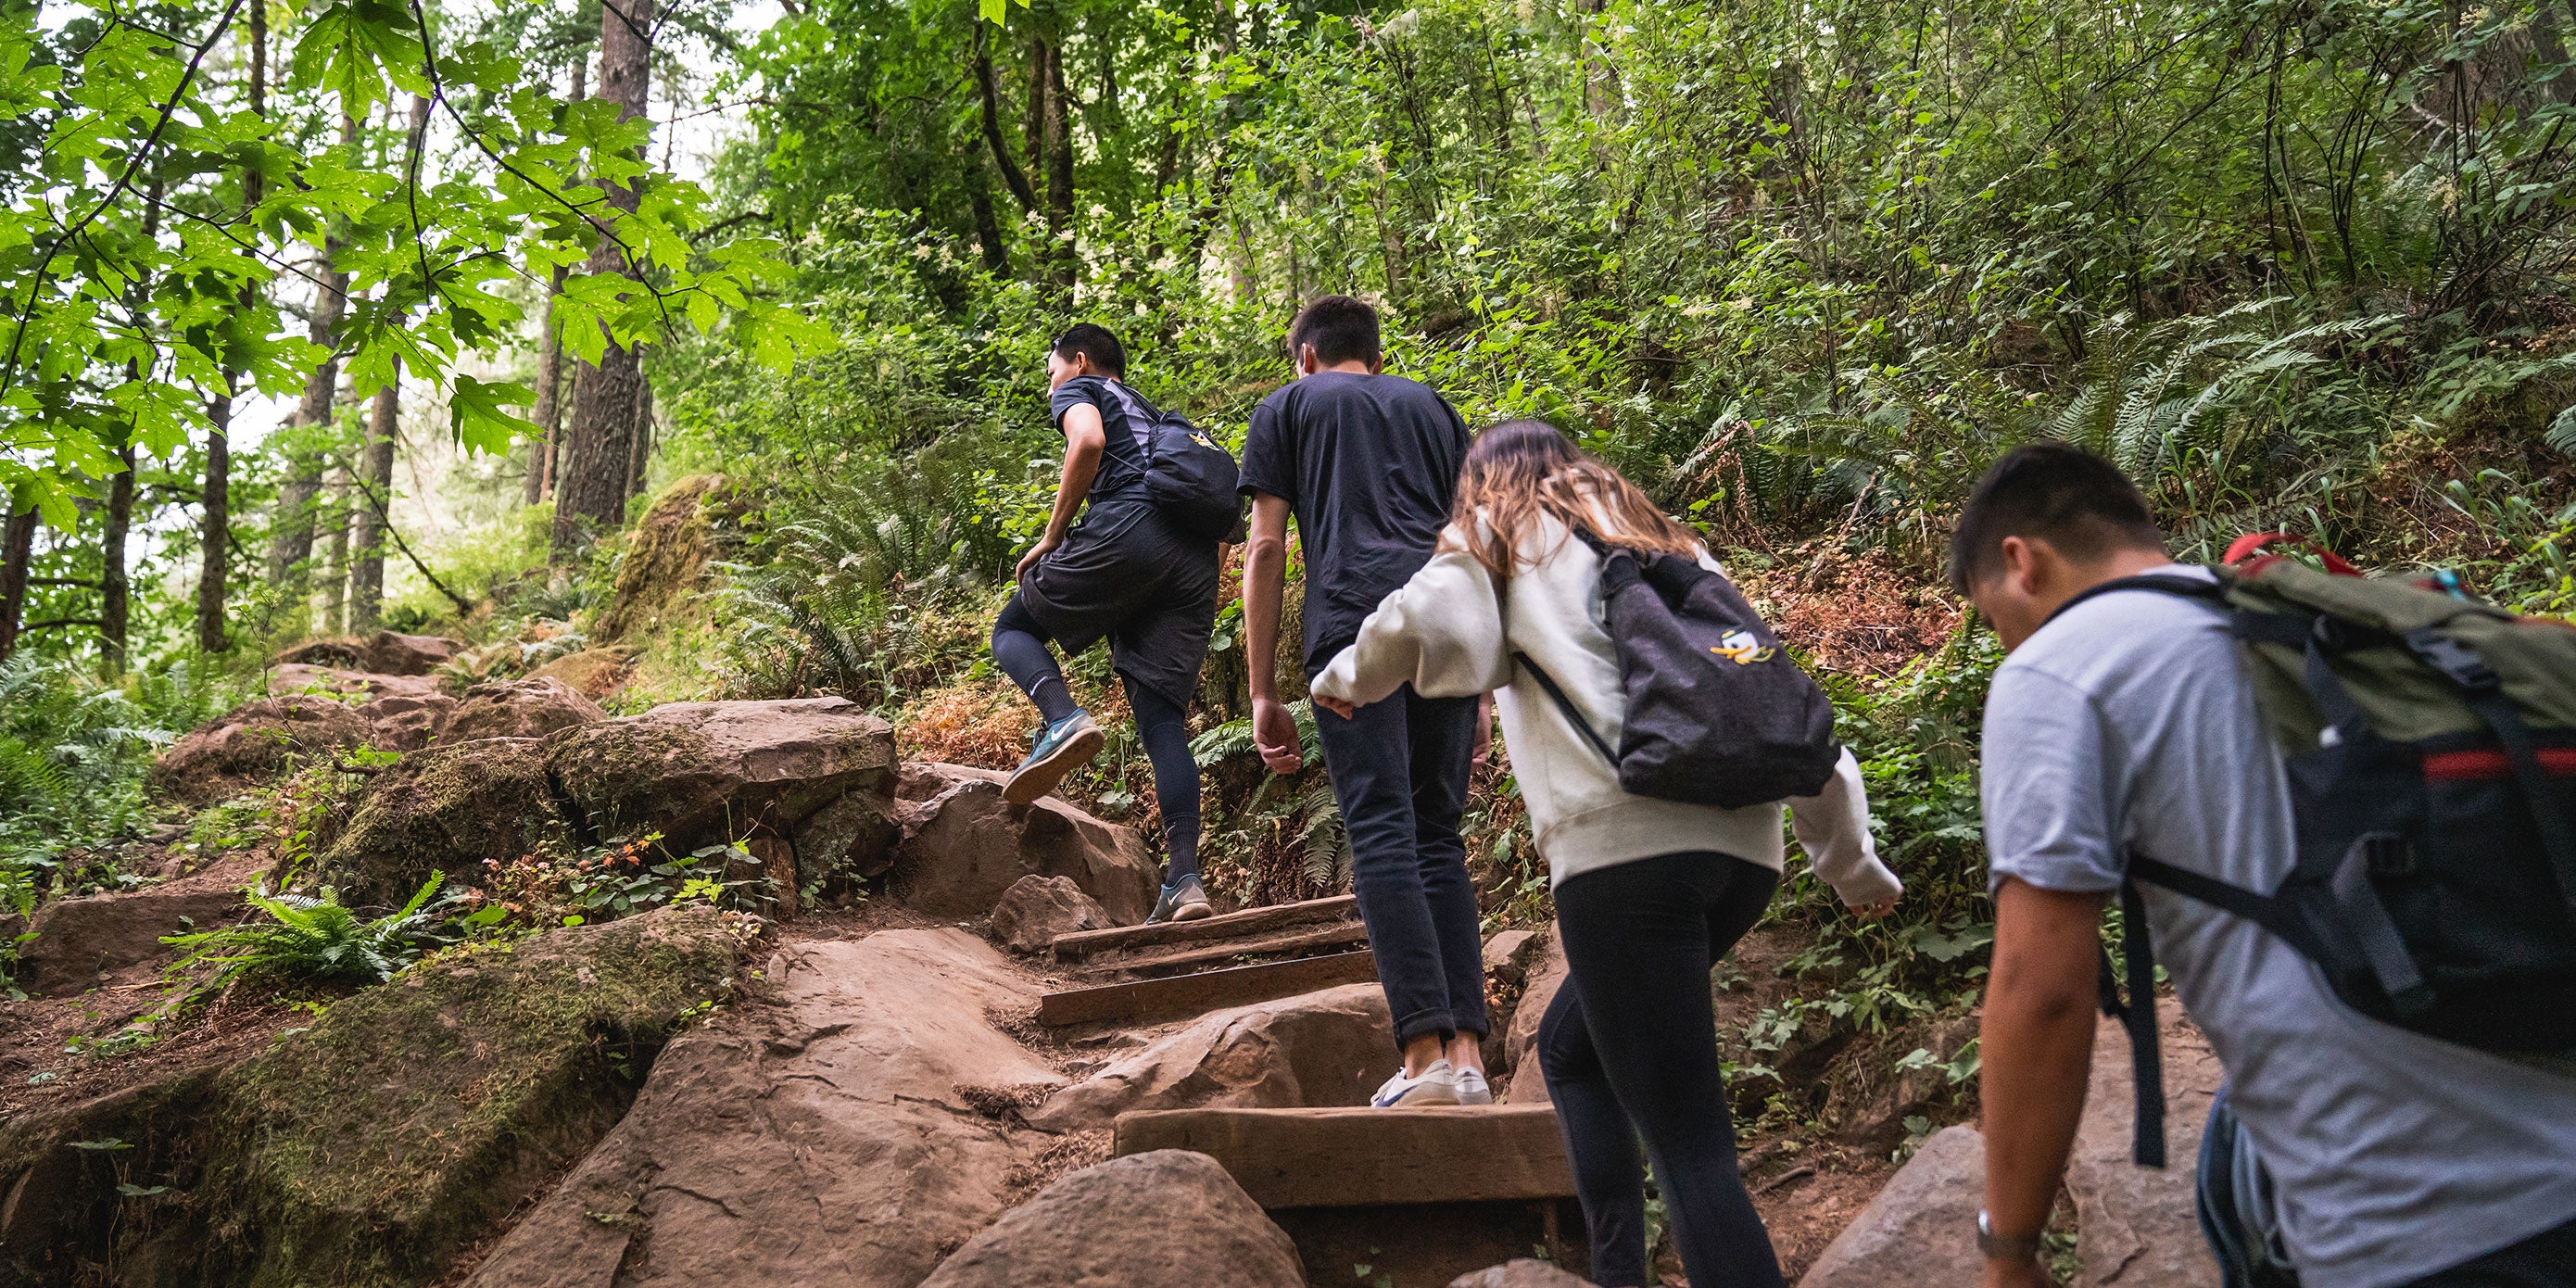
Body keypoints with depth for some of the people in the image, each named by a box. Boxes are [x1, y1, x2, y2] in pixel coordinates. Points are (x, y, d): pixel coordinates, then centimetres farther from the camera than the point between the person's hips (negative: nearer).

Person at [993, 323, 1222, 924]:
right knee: (1162, 718, 3)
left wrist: (1053, 536, -3)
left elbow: (1088, 441, -8)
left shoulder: (1080, 391, 17)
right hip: (1197, 558, 7)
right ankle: (1185, 880, -11)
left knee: (1013, 627, 13)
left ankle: (1064, 719, -19)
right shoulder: (1153, 417, 39)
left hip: (1130, 525, -6)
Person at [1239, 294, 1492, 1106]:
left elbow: (1265, 550, 9)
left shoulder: (1288, 406, 19)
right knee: (1438, 833, 7)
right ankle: (1467, 1054, 0)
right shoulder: (1432, 407, 29)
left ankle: (1425, 1053, -17)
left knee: (1382, 832, -8)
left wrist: (1263, 694, 8)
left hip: (1353, 620, -4)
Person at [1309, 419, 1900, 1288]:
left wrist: (1344, 682, 17)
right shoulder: (1670, 546, 28)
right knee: (1570, 1050, 25)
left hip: (1626, 847, -6)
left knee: (1689, 1141, -7)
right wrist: (1850, 861, 29)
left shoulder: (1505, 537, 15)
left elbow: (1420, 624, -5)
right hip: (1744, 848, 7)